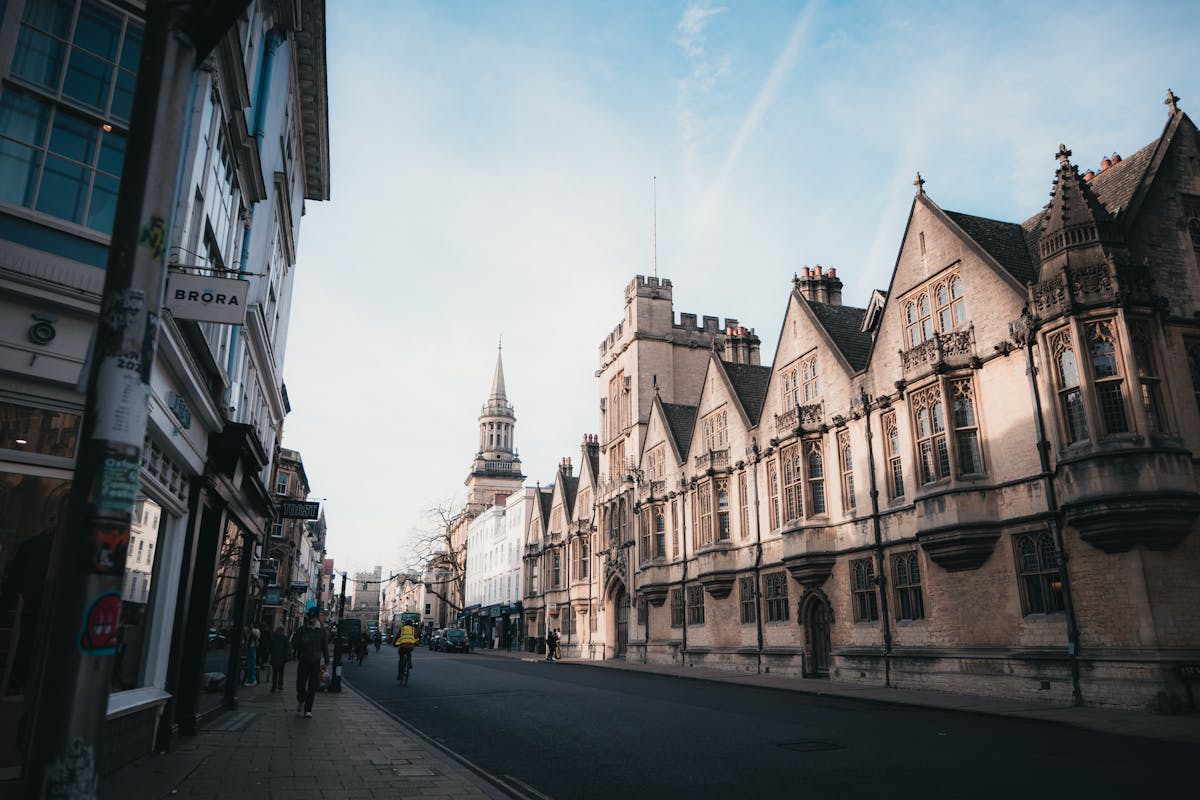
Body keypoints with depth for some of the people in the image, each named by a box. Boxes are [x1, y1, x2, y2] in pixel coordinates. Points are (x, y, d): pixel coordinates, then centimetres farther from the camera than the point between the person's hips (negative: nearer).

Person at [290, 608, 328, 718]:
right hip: (303, 661, 0)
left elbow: (325, 647, 11)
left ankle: (308, 710, 6)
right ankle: (301, 701, 31)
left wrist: (326, 661, 9)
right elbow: (293, 643, 5)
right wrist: (301, 641, -16)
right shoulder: (301, 630, 4)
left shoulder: (322, 631, 6)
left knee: (312, 687, -2)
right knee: (300, 684, 0)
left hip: (315, 662, 0)